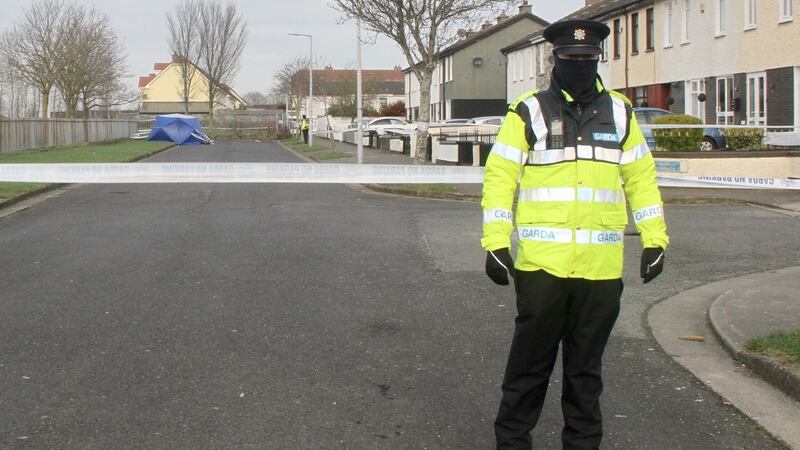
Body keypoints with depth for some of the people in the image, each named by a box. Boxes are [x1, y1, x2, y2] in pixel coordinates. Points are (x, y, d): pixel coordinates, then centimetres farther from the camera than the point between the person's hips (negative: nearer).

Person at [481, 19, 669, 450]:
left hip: (601, 267, 3)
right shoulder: (528, 112, 0)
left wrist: (654, 238, 8)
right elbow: (499, 177, -2)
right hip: (540, 263, -3)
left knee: (586, 364, 13)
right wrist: (496, 244, -9)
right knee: (531, 361, 5)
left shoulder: (620, 112, 10)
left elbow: (641, 178, 14)